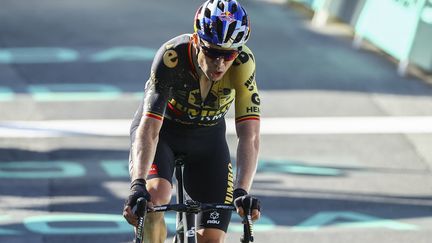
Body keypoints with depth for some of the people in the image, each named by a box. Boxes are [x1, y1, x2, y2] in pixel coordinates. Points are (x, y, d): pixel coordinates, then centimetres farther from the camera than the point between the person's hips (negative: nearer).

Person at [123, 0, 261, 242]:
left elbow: (249, 136, -34)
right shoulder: (171, 57, -34)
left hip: (208, 139, 2)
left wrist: (242, 191, -48)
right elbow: (149, 130, -39)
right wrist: (138, 185, -52)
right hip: (162, 130, -2)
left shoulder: (243, 62, -29)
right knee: (154, 197, -33)